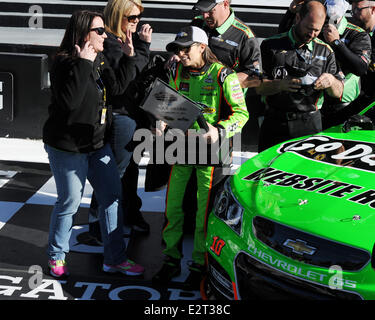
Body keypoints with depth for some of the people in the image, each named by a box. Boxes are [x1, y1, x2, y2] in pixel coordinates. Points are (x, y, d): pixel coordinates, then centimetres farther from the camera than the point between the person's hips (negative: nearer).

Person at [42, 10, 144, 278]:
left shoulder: (99, 59, 7)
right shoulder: (64, 63, -18)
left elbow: (116, 88, 8)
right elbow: (69, 100, -32)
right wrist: (84, 64, -32)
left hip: (98, 144, 8)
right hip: (67, 147, -8)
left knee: (112, 195, 8)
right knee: (70, 202, 2)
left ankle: (115, 258, 19)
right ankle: (56, 256, 26)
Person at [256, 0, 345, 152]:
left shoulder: (325, 51, 10)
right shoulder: (271, 46, 2)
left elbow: (338, 93, 10)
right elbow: (259, 87, -5)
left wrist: (331, 81, -12)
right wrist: (281, 84, -23)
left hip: (310, 124, 2)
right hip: (275, 122, -1)